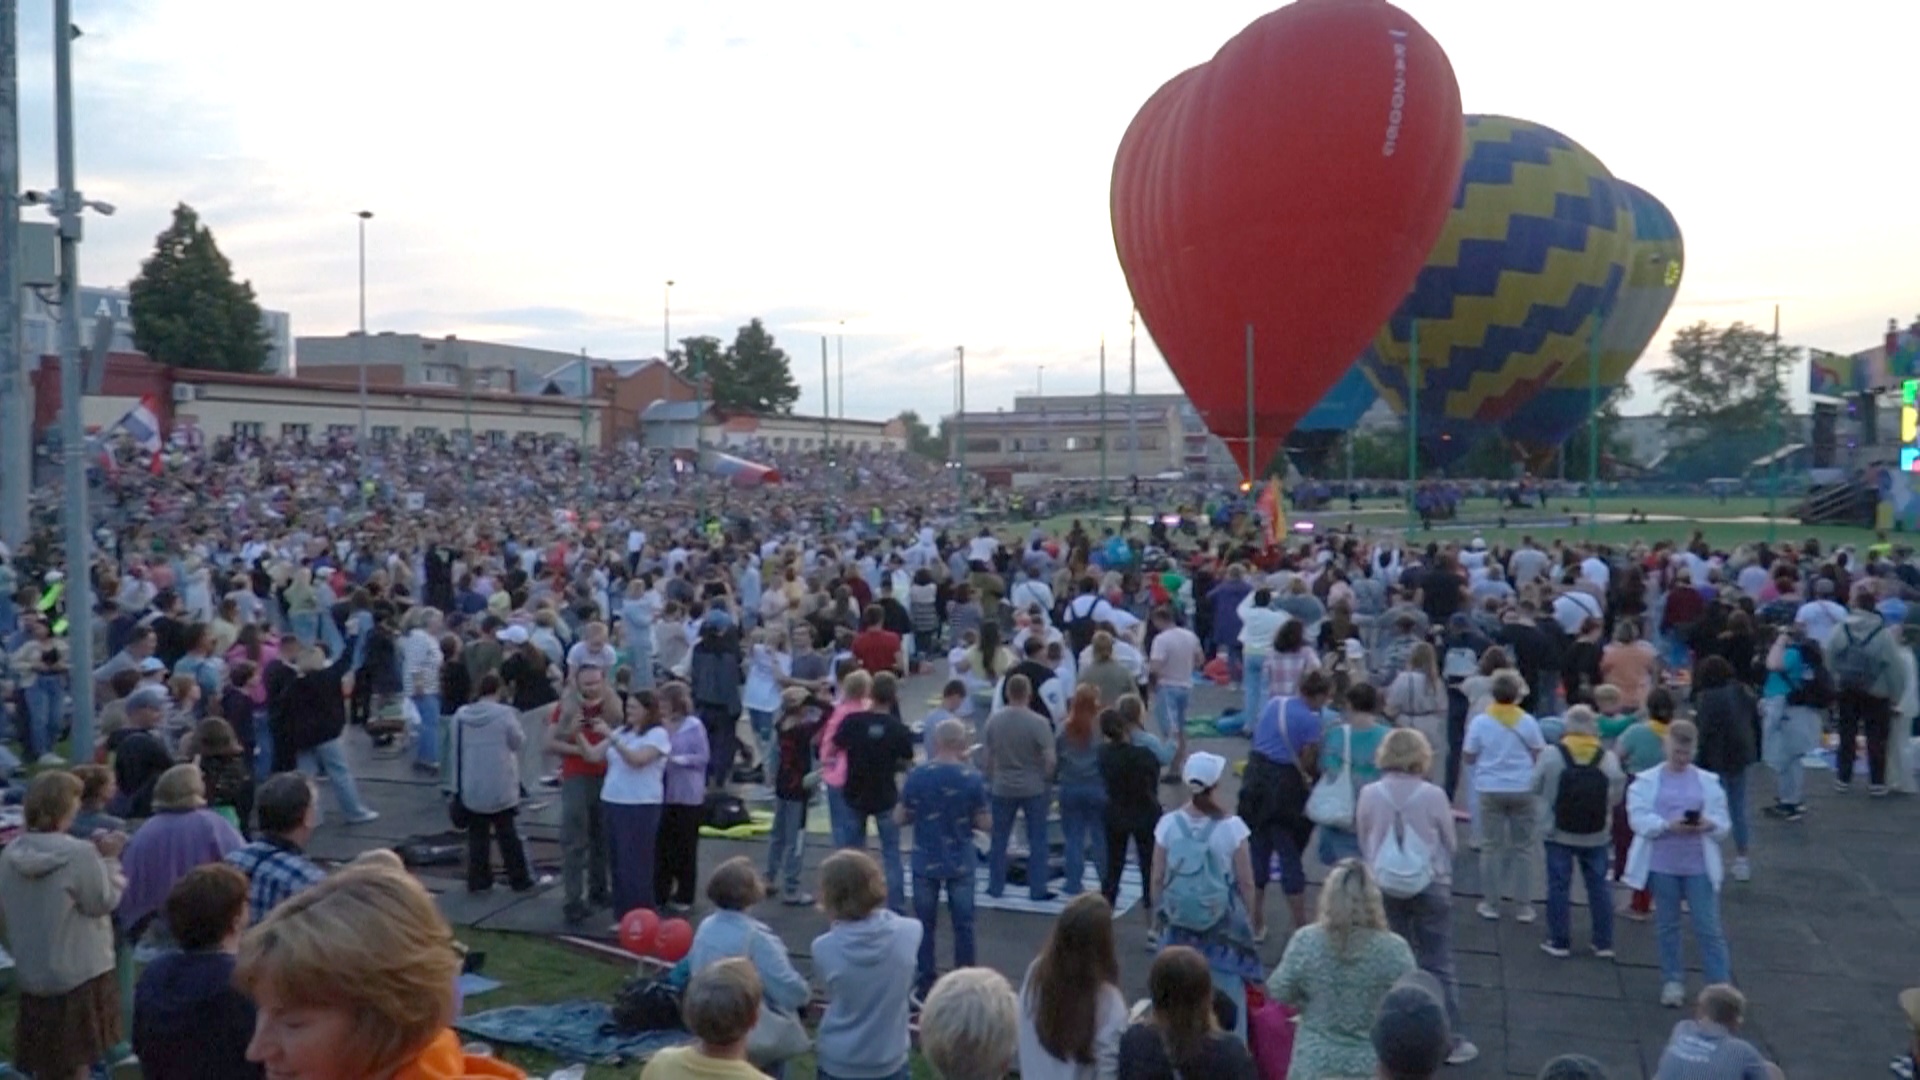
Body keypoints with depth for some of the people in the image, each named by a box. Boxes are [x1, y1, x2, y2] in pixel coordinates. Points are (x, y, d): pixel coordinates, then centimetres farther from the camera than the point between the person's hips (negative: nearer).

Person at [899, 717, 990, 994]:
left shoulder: (916, 776, -10)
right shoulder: (973, 778, -11)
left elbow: (900, 817, -2)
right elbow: (985, 823, -5)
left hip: (925, 863, 0)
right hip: (961, 864, 0)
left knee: (925, 925, 11)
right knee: (963, 925, 10)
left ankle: (925, 984, 16)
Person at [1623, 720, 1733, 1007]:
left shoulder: (1708, 781, 5)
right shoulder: (1647, 780, -1)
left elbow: (1723, 824, 3)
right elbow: (1639, 819, -9)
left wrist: (1709, 824, -19)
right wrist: (1668, 825, -25)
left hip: (1699, 866, 1)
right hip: (1661, 865, 0)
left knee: (1709, 928, 0)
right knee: (1666, 925, 11)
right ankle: (1672, 981, 24)